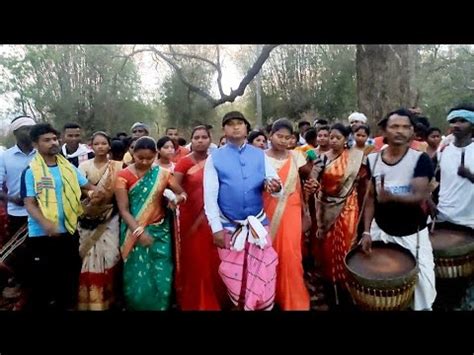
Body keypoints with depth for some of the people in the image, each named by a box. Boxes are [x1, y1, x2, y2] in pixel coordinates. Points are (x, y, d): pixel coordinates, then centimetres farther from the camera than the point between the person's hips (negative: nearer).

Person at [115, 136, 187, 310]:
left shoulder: (163, 174, 2)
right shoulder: (124, 176, -4)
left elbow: (183, 194, 3)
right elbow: (123, 209, -10)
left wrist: (177, 198, -22)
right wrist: (138, 231, -24)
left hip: (160, 232, 2)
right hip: (134, 232, -1)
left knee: (161, 277, 0)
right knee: (137, 278, 3)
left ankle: (159, 307, 21)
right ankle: (136, 306, 26)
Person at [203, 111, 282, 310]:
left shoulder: (259, 155, 3)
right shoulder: (214, 158, -3)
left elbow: (274, 182, 0)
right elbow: (210, 196, -6)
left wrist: (274, 186, -25)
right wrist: (216, 228, -9)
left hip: (258, 223, 2)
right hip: (229, 226, -1)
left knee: (263, 272, 10)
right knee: (234, 274, 13)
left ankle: (263, 306, 31)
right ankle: (240, 306, 36)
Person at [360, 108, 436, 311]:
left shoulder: (420, 159, -13)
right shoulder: (373, 160, -3)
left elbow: (420, 197, -23)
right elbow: (370, 198, 1)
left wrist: (392, 197, -42)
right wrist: (366, 231, -6)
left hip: (412, 235, -2)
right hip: (380, 231, 3)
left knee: (422, 285, 4)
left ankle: (422, 307, 31)